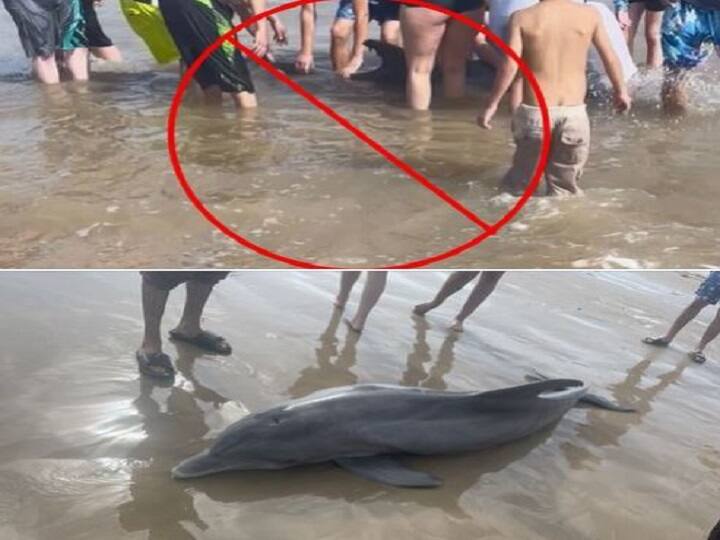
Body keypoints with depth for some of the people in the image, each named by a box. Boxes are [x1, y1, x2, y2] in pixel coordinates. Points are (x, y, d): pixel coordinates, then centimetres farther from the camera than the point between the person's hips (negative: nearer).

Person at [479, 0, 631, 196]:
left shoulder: (522, 18, -5)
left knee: (516, 186, 15)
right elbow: (610, 57, 8)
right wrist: (621, 91, 24)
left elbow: (510, 65, -12)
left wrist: (492, 104, -4)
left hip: (535, 112, -1)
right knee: (563, 190, 14)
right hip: (574, 113, 1)